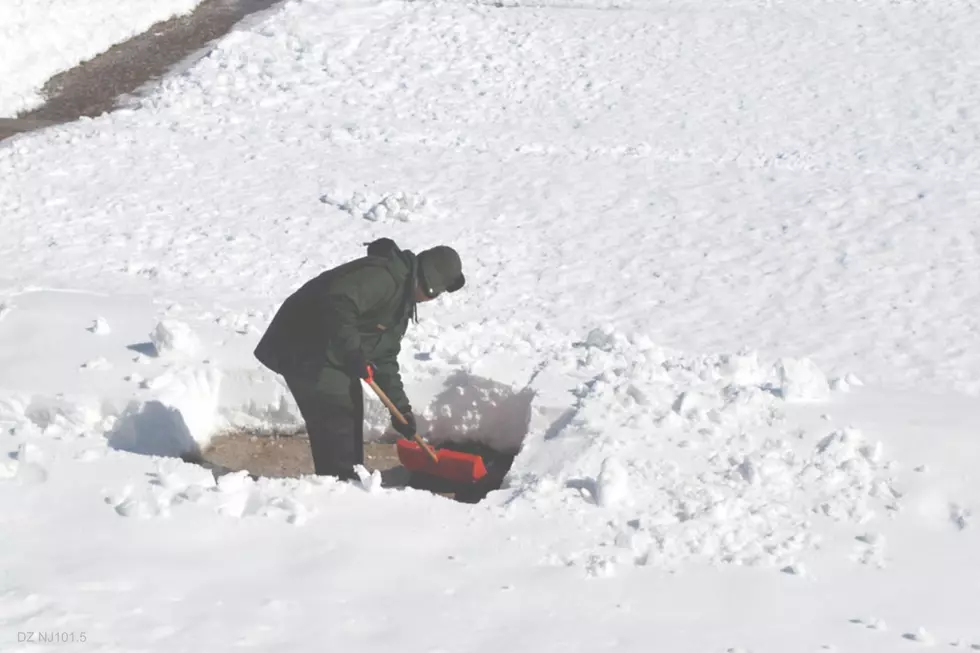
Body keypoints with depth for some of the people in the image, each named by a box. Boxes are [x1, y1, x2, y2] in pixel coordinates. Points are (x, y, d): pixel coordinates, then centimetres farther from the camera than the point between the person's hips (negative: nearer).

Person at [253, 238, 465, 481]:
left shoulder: (403, 303, 12)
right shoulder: (381, 276, -22)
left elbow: (385, 357, 15)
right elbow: (338, 304, -37)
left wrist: (400, 406, 10)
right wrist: (353, 353, -33)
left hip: (333, 356, 11)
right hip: (302, 350, -11)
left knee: (350, 414, 16)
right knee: (336, 419, -10)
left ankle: (350, 481, 26)